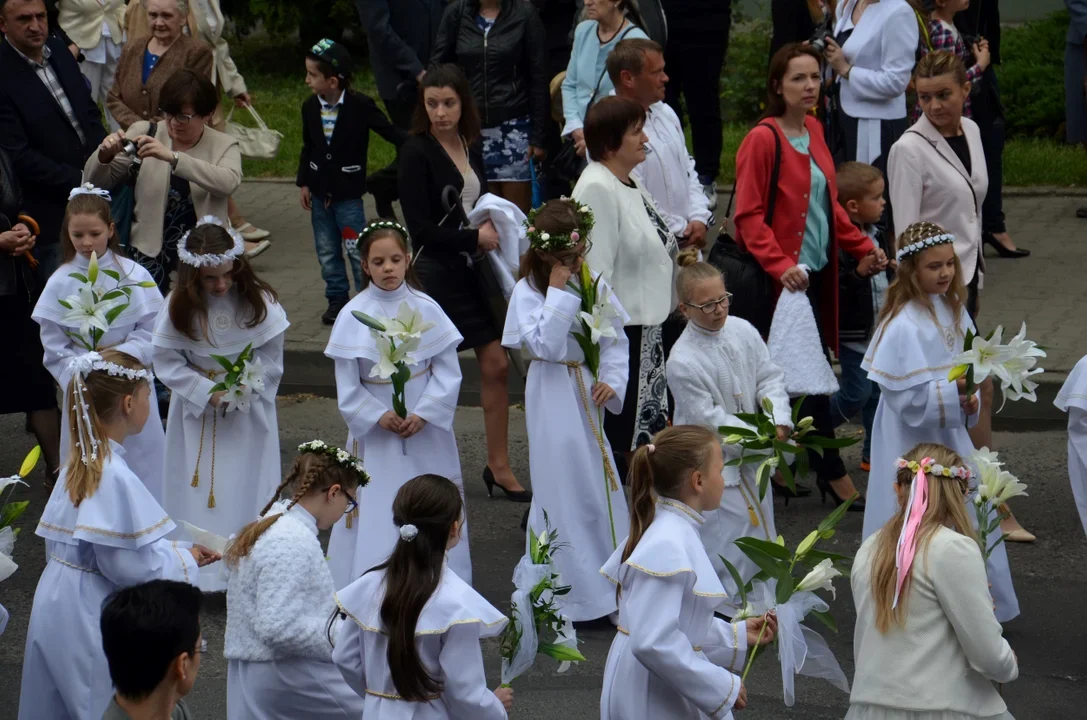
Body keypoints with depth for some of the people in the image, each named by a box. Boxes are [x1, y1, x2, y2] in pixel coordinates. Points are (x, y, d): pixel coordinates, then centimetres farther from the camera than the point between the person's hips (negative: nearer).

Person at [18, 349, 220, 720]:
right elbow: (130, 565, -22)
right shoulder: (115, 477, -23)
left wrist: (179, 551, 9)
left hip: (58, 603, 9)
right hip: (91, 616, -9)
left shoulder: (80, 464, 5)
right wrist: (185, 560, -5)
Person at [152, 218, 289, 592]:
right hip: (196, 411, 0)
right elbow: (167, 364, -8)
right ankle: (198, 574, 11)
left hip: (249, 414, 0)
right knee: (198, 491, 3)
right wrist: (209, 392, -18)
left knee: (248, 489, 3)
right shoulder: (178, 306, -12)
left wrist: (246, 390, -18)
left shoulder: (259, 301, -11)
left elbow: (271, 360, -4)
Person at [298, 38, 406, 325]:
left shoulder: (359, 106, -15)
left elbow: (388, 131, -12)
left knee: (358, 251, -2)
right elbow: (307, 148, 10)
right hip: (319, 191, 5)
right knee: (327, 252, 12)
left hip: (348, 193, -5)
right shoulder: (310, 107, 1)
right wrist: (303, 183, 9)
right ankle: (337, 298, 24)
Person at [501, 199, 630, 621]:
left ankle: (609, 581, 25)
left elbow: (615, 338, 7)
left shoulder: (591, 283, 4)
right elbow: (545, 346, -23)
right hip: (555, 396, -6)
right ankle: (576, 595, 3)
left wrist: (612, 380, -7)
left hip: (588, 392, 6)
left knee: (599, 483, 13)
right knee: (566, 488, -4)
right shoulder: (528, 292, -12)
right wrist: (558, 293, -23)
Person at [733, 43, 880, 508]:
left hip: (815, 273, 8)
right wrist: (779, 265, -25)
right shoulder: (763, 139, -13)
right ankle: (831, 473, 1)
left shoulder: (813, 132, 11)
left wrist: (862, 247, 14)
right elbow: (749, 216, -15)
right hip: (777, 278, -8)